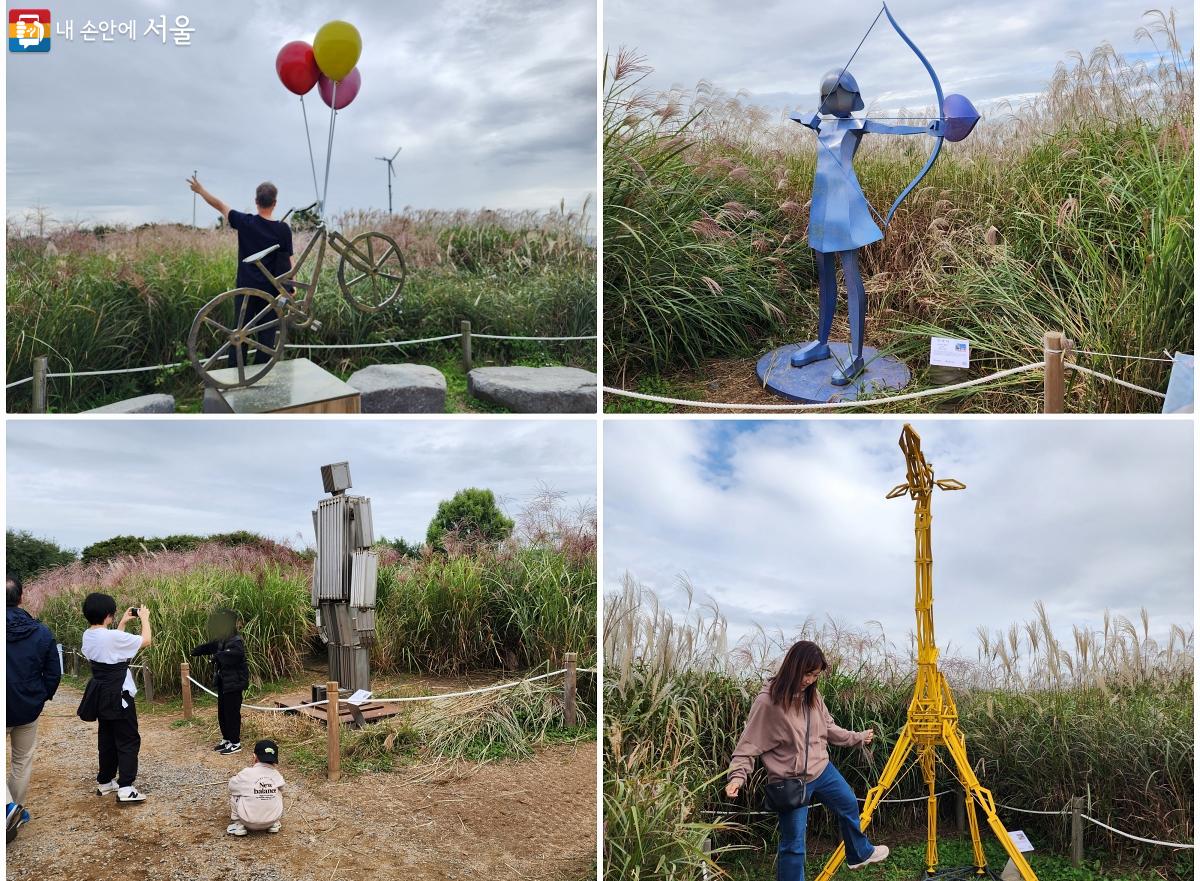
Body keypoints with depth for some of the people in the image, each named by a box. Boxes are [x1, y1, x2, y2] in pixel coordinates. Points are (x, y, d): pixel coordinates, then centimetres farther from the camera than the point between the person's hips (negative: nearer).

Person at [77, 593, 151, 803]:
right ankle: (125, 788, -7)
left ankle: (105, 782, 27)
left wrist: (123, 622, 20)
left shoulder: (88, 635, 2)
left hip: (101, 695, 8)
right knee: (128, 740, -2)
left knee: (106, 738, 19)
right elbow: (146, 641, -14)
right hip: (118, 696, -8)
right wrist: (144, 618, 0)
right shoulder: (113, 637, -23)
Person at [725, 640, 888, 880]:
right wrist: (738, 775, -29)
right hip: (791, 781, -8)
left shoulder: (812, 695, -1)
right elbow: (749, 744, -18)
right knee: (793, 843, -2)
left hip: (822, 770, 8)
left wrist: (858, 738, 17)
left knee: (849, 806, 27)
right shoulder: (767, 701, -21)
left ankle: (860, 854, 55)